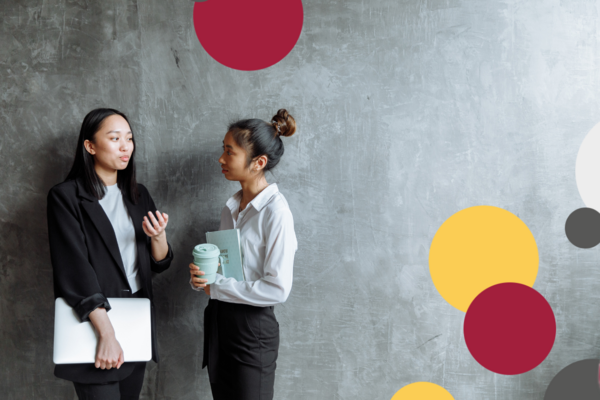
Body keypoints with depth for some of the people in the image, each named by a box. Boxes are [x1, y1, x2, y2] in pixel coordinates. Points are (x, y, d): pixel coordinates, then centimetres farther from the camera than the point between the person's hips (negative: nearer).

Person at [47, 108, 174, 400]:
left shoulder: (138, 195, 10)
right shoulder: (66, 197, -8)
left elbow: (159, 264, 12)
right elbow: (75, 269, -17)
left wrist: (159, 236, -11)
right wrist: (107, 333, -25)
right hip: (94, 321, -6)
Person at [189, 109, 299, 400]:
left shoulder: (275, 212, -15)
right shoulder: (231, 208, 9)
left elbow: (278, 289, -20)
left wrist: (216, 287, -14)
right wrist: (201, 276, -4)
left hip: (252, 328, -7)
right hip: (219, 321, 7)